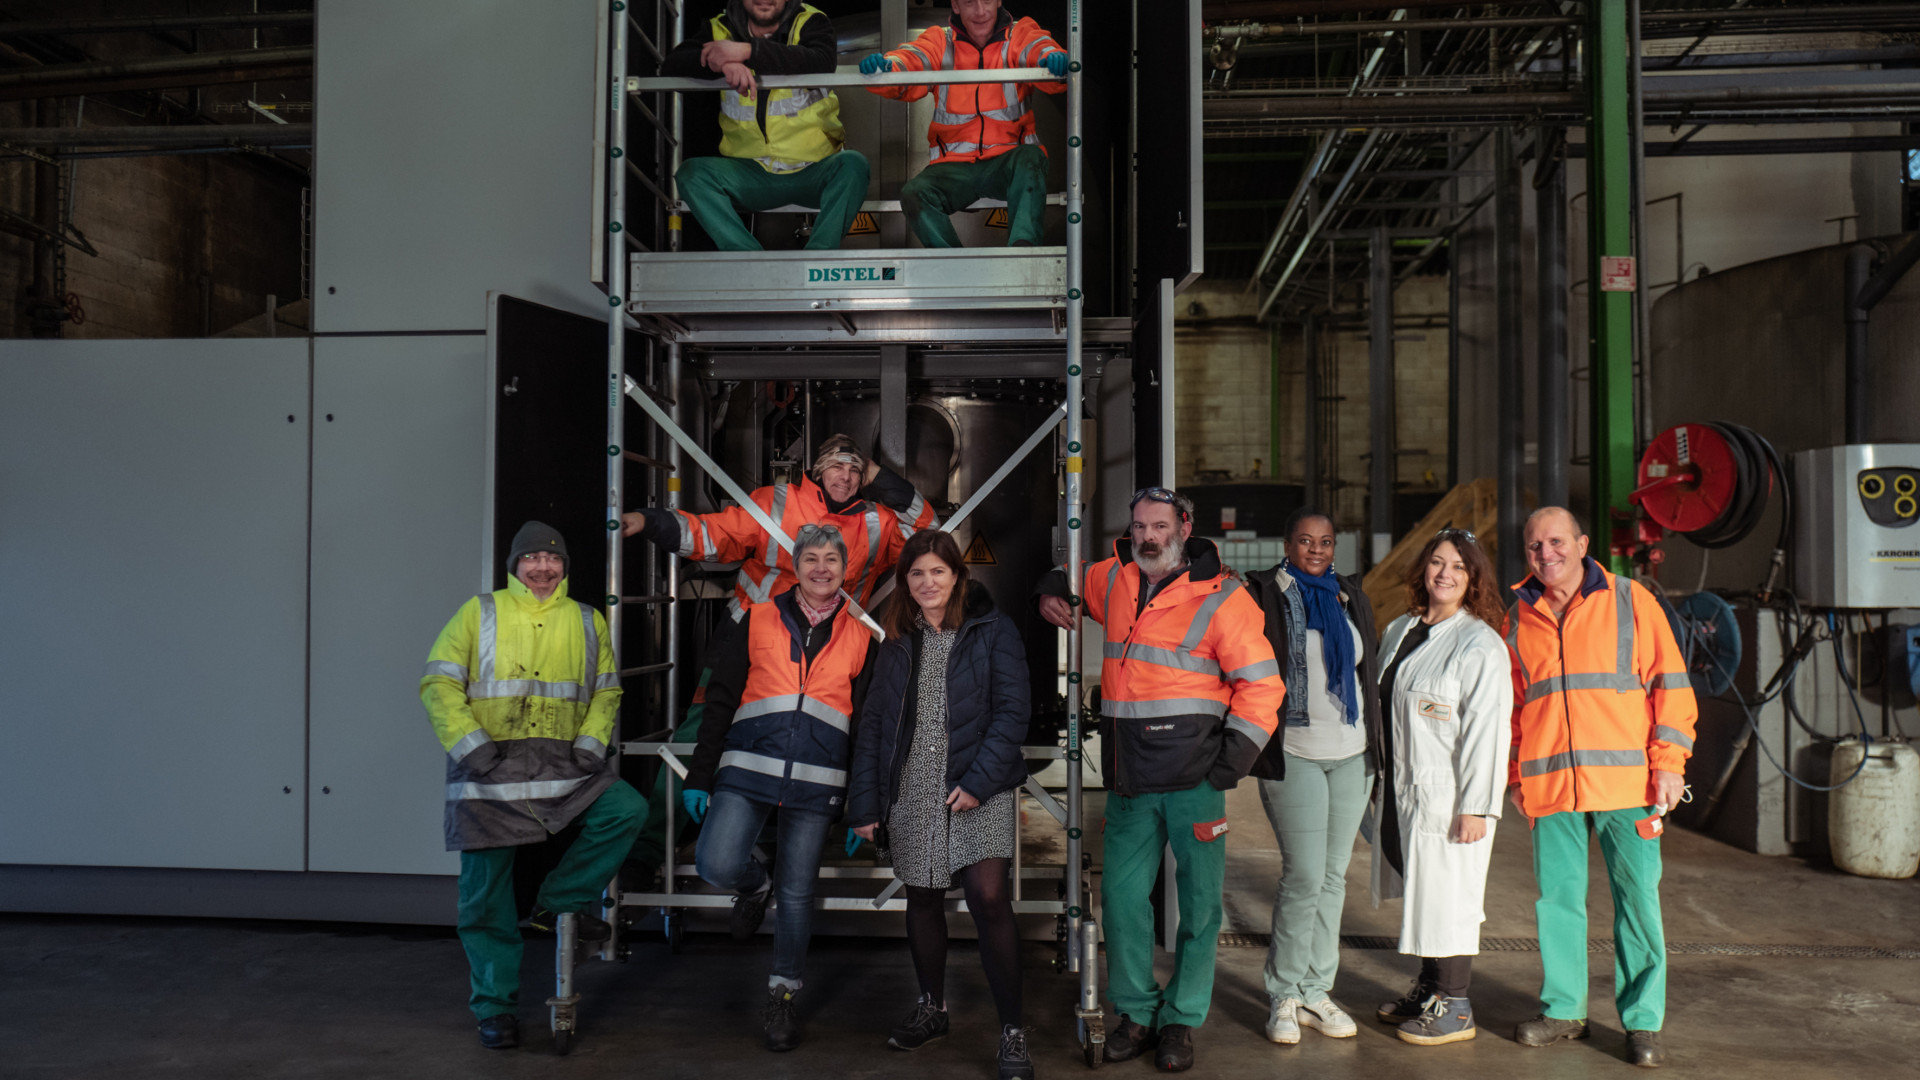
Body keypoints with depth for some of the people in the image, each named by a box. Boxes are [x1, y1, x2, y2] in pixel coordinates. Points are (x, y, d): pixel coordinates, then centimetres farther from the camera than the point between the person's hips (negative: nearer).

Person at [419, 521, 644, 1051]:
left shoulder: (588, 622, 13)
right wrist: (469, 742, -10)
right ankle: (494, 1007, 15)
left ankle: (561, 901, -2)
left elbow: (607, 691, 14)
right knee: (487, 893, 0)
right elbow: (439, 684, 2)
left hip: (563, 765, 2)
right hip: (490, 768, -2)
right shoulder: (479, 613, 7)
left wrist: (591, 743, -3)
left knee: (627, 808, -23)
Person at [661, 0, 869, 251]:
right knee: (691, 172, -21)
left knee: (852, 164, -30)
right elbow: (670, 67, -8)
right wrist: (724, 63, -29)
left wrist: (748, 50, -31)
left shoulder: (809, 22, 1)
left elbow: (823, 64, -22)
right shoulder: (719, 29, 7)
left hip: (813, 172, -2)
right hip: (750, 172, 2)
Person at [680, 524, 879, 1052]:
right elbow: (720, 701, 6)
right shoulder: (759, 621, 7)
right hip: (748, 770, 0)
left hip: (816, 781, 0)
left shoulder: (860, 638, 9)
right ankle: (755, 885, 20)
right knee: (717, 863, -16)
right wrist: (700, 777, 1)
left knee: (797, 893, 4)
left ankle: (782, 996, 24)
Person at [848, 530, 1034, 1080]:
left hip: (979, 788, -4)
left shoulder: (993, 631, -2)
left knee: (989, 897, -14)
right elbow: (873, 723, 10)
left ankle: (1012, 1031, -2)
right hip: (913, 792, 5)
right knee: (923, 898, 14)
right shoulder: (898, 642, 11)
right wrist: (864, 805, 5)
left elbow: (1011, 712, -7)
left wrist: (979, 780, -17)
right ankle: (931, 1007, 34)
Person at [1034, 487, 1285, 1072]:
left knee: (1199, 899, 3)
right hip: (1129, 779, 4)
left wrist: (1234, 758, -9)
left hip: (1193, 776, -4)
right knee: (1122, 893, 6)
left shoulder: (1220, 597, -4)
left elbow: (1260, 684, -5)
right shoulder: (1112, 580, 10)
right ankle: (1135, 1013, 22)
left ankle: (1182, 1019, 18)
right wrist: (1051, 593, 12)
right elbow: (1068, 581, 34)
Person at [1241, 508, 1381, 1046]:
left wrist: (1374, 746, 15)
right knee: (1304, 876, -8)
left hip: (1350, 755, 5)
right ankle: (1283, 995, 8)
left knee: (1333, 875, 9)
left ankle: (1315, 991, 20)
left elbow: (1369, 672, 19)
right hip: (1294, 753, -5)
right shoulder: (1264, 594, -2)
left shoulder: (1351, 596, 14)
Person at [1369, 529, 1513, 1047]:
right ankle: (1428, 987, 31)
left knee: (1448, 896, 1)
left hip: (1447, 796, -7)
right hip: (1400, 790, 7)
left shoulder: (1480, 645, -12)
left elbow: (1487, 731, -16)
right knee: (1419, 893, 16)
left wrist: (1476, 806, -19)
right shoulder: (1399, 631, 10)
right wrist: (1378, 783, 18)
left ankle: (1454, 1007, 14)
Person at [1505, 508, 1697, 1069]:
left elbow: (1670, 682, 2)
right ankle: (1563, 1009, 21)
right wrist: (1514, 775, 13)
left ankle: (1643, 1020, 12)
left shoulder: (1630, 601, 2)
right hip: (1549, 786, 3)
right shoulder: (1519, 619, 11)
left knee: (1638, 900, 1)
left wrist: (1668, 761, -6)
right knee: (1558, 899, 8)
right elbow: (1511, 703, 18)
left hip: (1626, 780, -3)